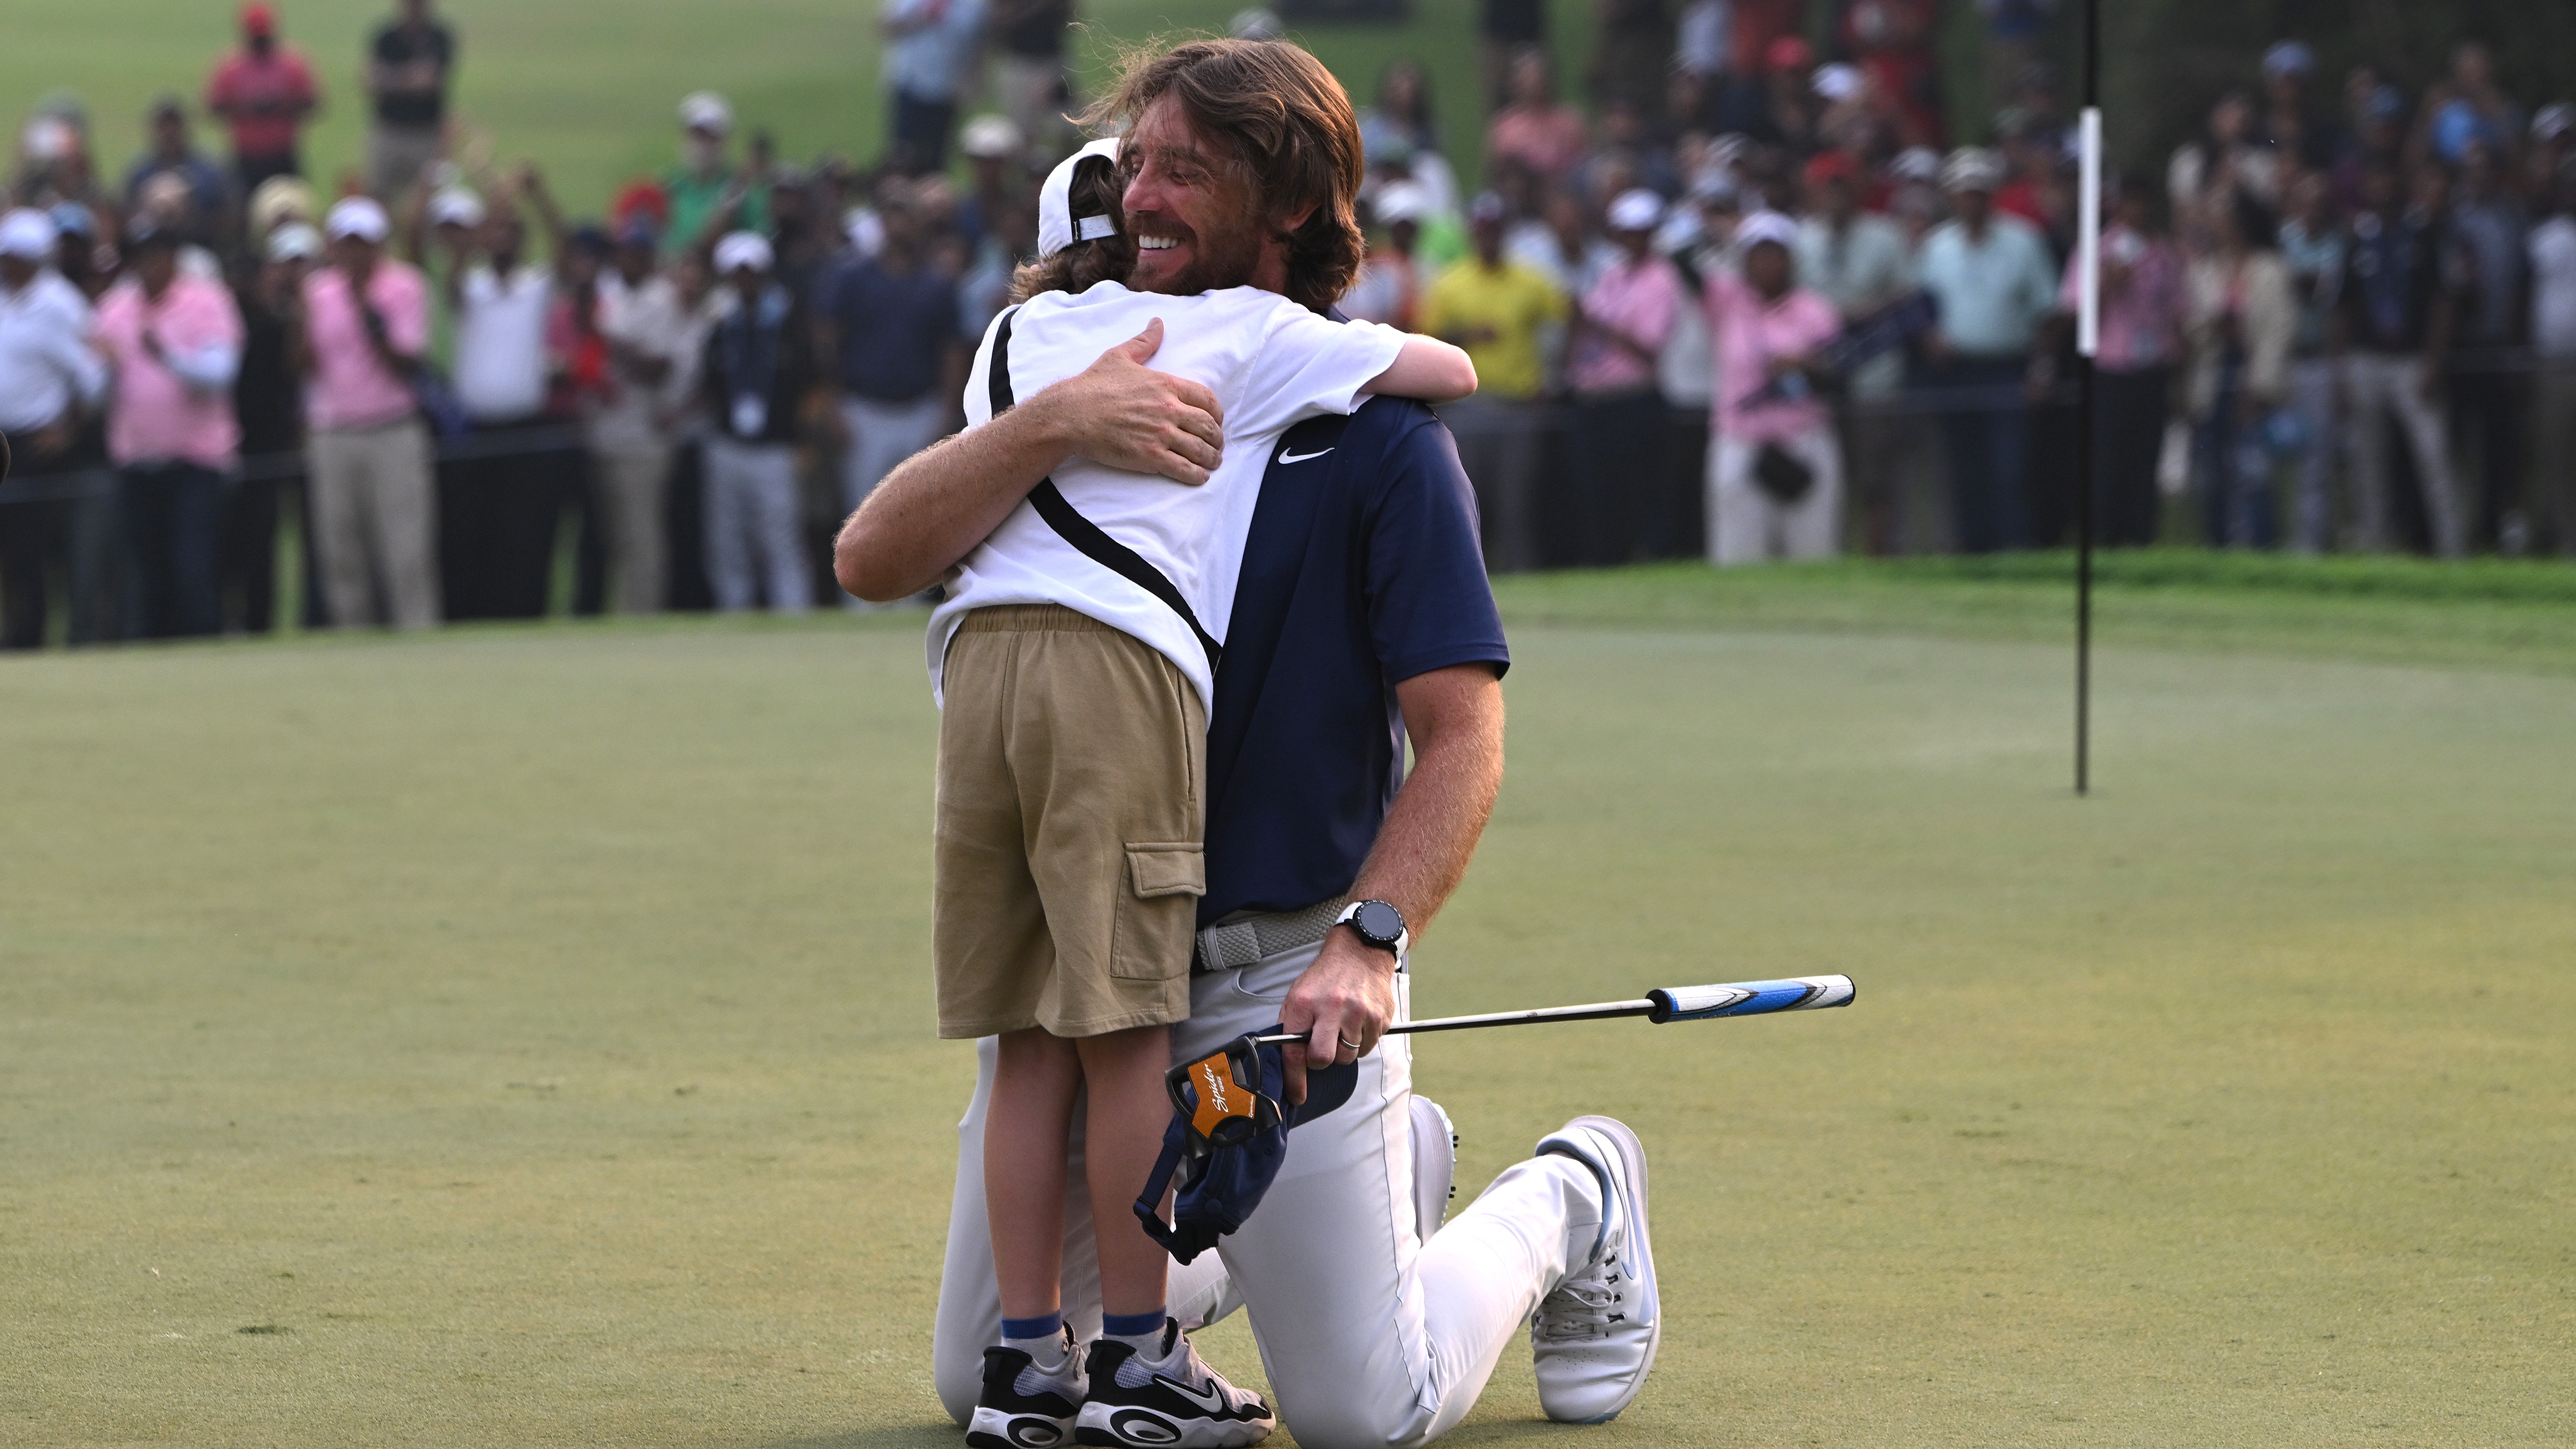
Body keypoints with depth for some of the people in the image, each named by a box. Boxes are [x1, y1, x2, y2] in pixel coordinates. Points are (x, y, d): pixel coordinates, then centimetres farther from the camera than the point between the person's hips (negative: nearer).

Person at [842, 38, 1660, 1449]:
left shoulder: (1375, 435, -7)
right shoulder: (1093, 394, 6)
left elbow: (1460, 738, -12)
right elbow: (872, 561, -10)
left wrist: (1369, 946, -27)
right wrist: (1052, 425, -26)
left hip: (1281, 974, -5)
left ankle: (1565, 1205, 25)